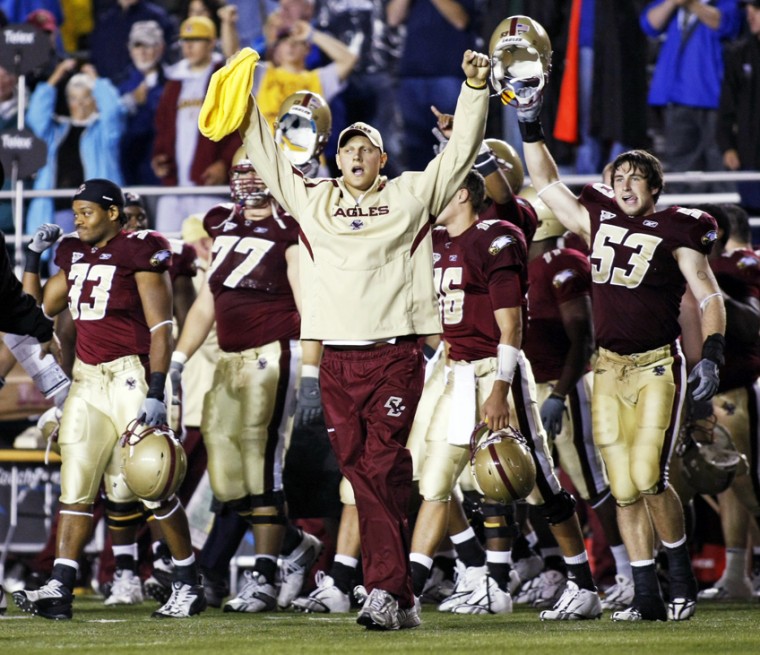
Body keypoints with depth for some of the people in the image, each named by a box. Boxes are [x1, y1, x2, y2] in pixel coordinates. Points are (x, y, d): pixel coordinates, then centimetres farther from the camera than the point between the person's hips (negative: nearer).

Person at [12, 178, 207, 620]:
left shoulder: (140, 253, -8)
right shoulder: (75, 255, 14)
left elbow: (161, 329, -12)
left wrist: (156, 393, -19)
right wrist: (33, 258, 14)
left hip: (132, 376, -7)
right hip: (88, 381, 7)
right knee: (77, 485, -1)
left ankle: (189, 585, 9)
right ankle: (59, 589, -5)